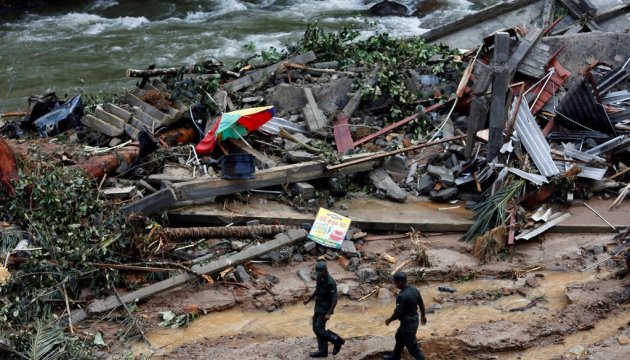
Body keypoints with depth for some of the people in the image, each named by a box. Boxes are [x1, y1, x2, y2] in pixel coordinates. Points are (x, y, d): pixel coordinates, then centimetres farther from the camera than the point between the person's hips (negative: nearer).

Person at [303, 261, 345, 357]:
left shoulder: (330, 283, -24)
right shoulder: (320, 278, 2)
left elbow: (334, 300, -23)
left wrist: (328, 314, -27)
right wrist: (309, 299, 24)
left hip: (325, 310, -9)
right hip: (318, 308, 9)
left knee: (318, 329, -10)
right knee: (316, 328, 12)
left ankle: (337, 340, 7)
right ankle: (322, 351, 21)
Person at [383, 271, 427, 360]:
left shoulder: (402, 296, -31)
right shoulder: (414, 289, -5)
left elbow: (397, 313, -25)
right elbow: (421, 304, 7)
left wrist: (389, 320, -6)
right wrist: (423, 315, 23)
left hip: (408, 324, -10)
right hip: (414, 320, 10)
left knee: (412, 346, 6)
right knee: (399, 337, 29)